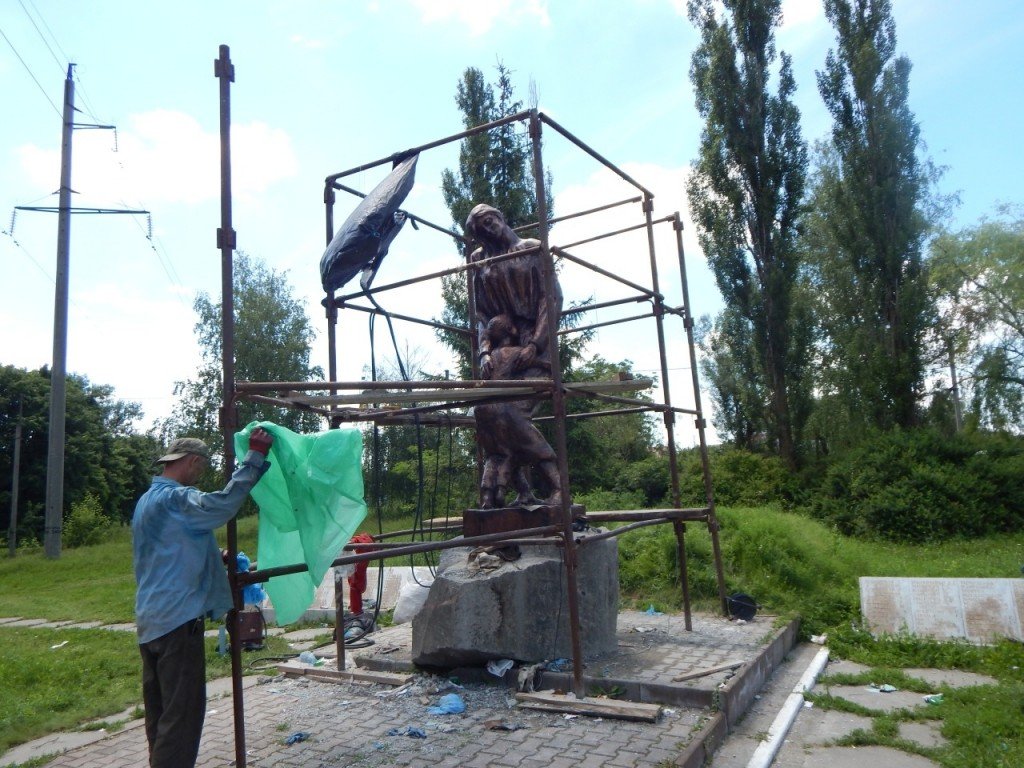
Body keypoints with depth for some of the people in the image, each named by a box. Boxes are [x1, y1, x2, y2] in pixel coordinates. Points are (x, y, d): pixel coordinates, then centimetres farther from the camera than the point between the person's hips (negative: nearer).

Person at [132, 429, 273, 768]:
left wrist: (214, 559, 20)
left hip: (150, 620, 10)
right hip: (179, 619, -10)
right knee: (182, 715, -3)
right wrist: (255, 456, -30)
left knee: (161, 714, 18)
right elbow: (222, 503, -34)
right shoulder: (175, 498, -15)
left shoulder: (147, 499, 18)